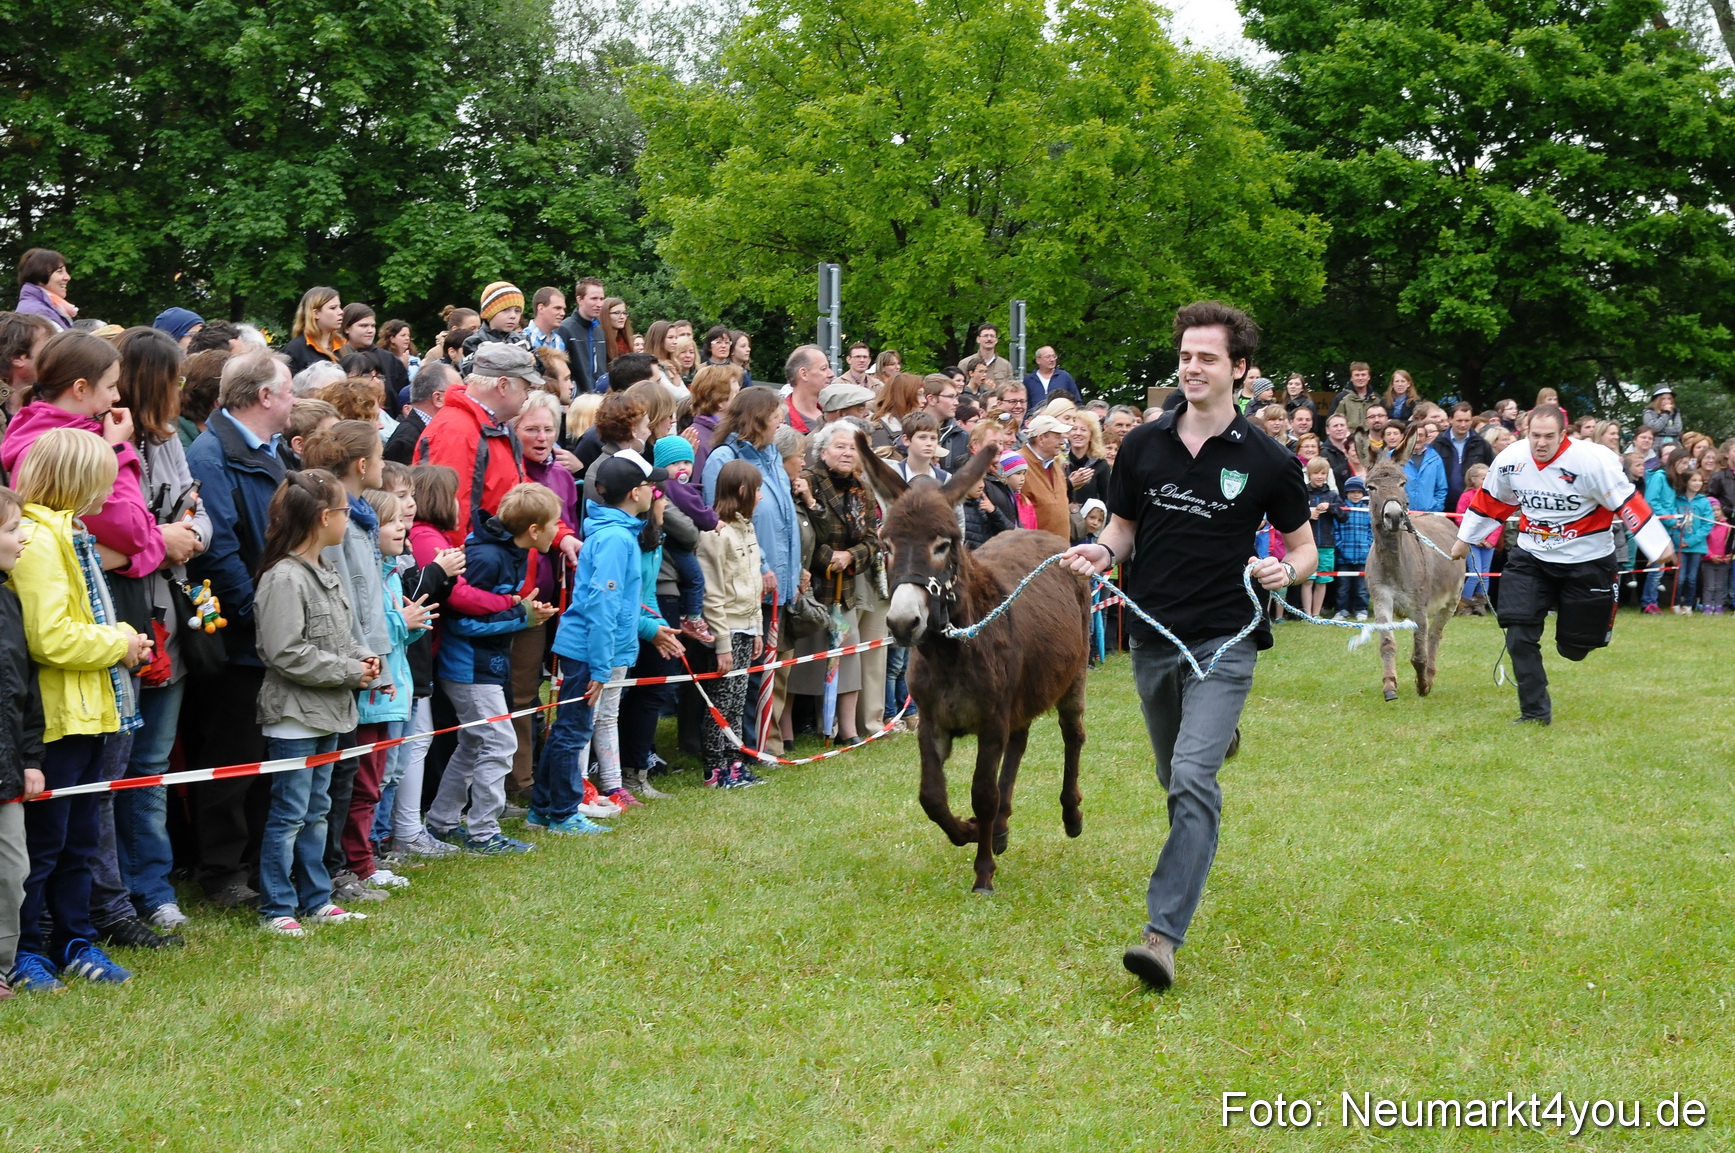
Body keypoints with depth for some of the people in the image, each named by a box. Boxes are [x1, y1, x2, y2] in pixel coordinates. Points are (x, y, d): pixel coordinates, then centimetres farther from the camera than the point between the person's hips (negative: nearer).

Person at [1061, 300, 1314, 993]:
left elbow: (1304, 548, 5)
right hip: (1153, 637, 5)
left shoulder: (1267, 461, -4)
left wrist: (1284, 571, -17)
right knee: (1175, 780, 19)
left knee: (1193, 780, -18)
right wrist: (1102, 551, -9)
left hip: (1224, 642, -5)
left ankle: (1164, 933, -22)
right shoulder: (1142, 446, 4)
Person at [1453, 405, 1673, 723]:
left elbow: (1627, 502, -18)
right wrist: (1465, 538, 19)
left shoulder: (1591, 461, -22)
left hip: (1586, 561, -3)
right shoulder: (1510, 460, -8)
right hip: (1531, 557, 3)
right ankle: (1535, 711, 2)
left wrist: (1658, 546, -17)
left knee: (1574, 648, 5)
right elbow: (1490, 500, 10)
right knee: (1519, 635, -11)